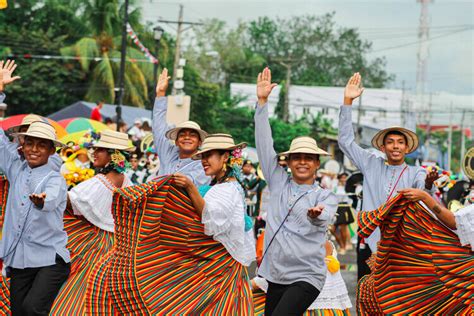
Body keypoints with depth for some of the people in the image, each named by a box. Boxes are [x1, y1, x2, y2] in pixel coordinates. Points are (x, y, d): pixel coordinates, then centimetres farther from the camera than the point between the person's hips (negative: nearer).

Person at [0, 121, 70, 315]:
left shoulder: (55, 179, -6)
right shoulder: (16, 169, 9)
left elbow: (51, 199, -29)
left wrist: (41, 201, -52)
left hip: (50, 258, -5)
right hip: (18, 260, 5)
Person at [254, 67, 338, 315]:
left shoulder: (325, 197, 2)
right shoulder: (278, 183, 11)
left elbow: (324, 218, -20)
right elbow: (264, 146, 6)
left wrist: (316, 215, -46)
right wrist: (262, 102, 1)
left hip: (306, 277, -4)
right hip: (275, 275, 4)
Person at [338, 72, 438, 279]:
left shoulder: (415, 173, 6)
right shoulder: (372, 165, 13)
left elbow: (422, 191, -16)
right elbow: (345, 141, 10)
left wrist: (428, 184, -42)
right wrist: (347, 101, 4)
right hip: (370, 241, 2)